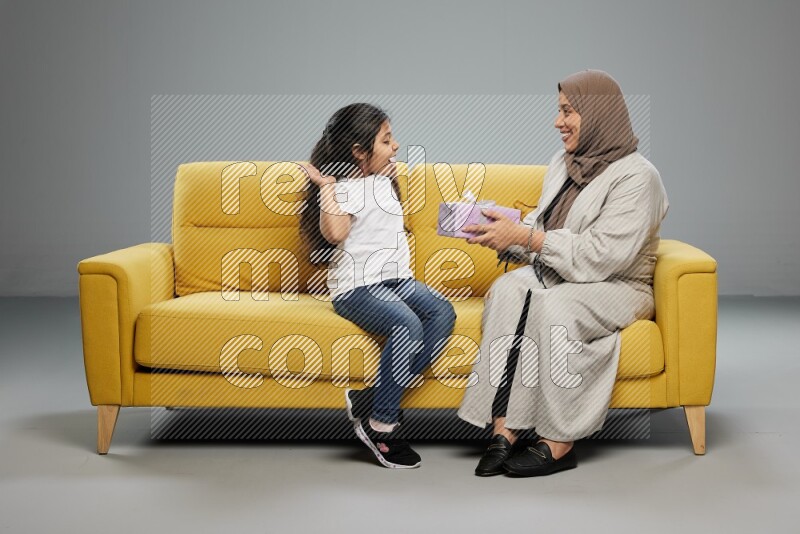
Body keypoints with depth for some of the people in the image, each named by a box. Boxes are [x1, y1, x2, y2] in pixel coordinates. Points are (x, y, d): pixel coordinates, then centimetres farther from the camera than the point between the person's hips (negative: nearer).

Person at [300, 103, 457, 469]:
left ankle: (372, 399, -19)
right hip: (356, 288, -9)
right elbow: (335, 233, -30)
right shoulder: (341, 188, -9)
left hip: (396, 278, 9)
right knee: (407, 324, -34)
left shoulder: (383, 180, 18)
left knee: (442, 313, -19)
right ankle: (380, 425, -21)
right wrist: (326, 187, -26)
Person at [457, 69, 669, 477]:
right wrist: (504, 229, -6)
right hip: (555, 276, 6)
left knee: (554, 305, -37)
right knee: (508, 289, -27)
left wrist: (523, 236, -24)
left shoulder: (636, 177, -13)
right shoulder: (563, 164, 12)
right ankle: (503, 430, -33)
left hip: (617, 288, -6)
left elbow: (602, 255, -22)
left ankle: (559, 444, -28)